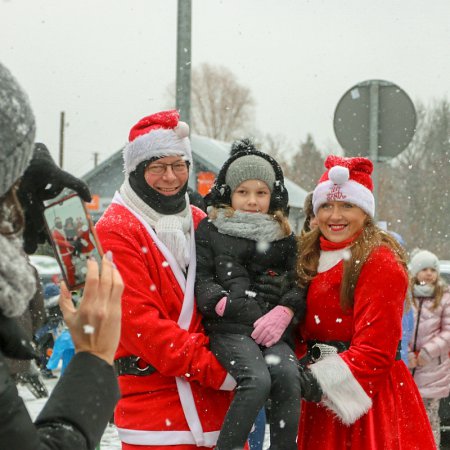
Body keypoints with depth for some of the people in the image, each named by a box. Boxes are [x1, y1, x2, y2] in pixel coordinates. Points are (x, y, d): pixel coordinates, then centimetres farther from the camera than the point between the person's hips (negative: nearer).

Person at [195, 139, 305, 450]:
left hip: (272, 330, 3)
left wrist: (284, 310, -7)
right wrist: (223, 303, -13)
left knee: (288, 377, -29)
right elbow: (200, 278, 7)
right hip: (229, 329, -3)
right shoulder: (210, 230, 15)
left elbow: (298, 282, 14)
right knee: (257, 380, -31)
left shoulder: (284, 236, 22)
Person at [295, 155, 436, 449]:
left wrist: (320, 380, -20)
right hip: (321, 395, 7)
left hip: (368, 394, -7)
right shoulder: (312, 259, 13)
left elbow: (375, 350, -16)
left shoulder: (380, 262, -11)